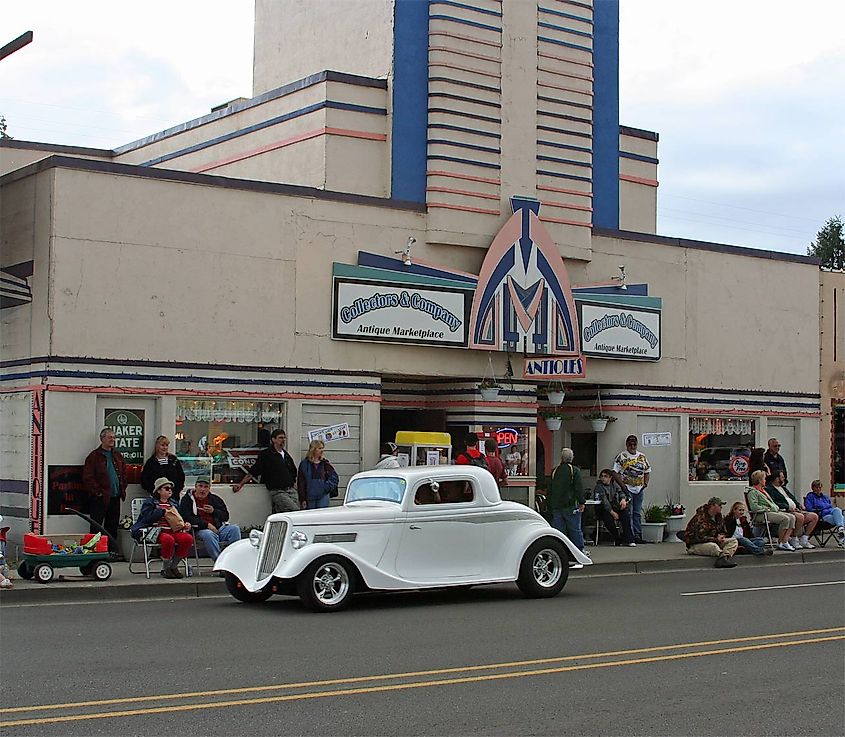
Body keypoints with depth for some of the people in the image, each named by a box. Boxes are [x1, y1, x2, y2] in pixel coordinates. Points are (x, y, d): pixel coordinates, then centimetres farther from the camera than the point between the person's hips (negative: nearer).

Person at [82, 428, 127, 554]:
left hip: (115, 497, 6)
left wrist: (122, 489, 9)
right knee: (96, 526, -4)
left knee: (112, 526, 11)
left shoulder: (118, 456, 15)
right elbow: (87, 478, -9)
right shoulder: (94, 456, -5)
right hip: (100, 498, -6)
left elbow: (124, 474, 21)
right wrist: (97, 491, -13)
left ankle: (112, 550, 16)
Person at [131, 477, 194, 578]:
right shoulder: (150, 502, 8)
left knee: (188, 538, -25)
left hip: (172, 531, 6)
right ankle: (165, 569, -16)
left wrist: (185, 525, 5)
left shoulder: (173, 504, 26)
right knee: (168, 539, -39)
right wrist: (163, 511, -7)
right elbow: (147, 517, -8)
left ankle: (174, 566, -7)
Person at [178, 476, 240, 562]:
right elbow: (186, 518, -7)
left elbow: (226, 516, 17)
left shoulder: (215, 499, 18)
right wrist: (207, 525, -13)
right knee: (208, 535, -38)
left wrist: (213, 511, -4)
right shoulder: (187, 500, 6)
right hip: (200, 530, -4)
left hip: (219, 528, 4)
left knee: (235, 528, -22)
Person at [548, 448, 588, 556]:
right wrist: (581, 502, -5)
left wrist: (550, 505, 19)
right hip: (570, 505, -4)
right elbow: (579, 488, -10)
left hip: (556, 506, 4)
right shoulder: (574, 471, -7)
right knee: (575, 528, 2)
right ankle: (580, 549, 7)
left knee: (557, 528, 5)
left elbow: (550, 489, 13)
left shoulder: (554, 471, 8)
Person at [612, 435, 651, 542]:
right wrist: (622, 485, -15)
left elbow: (647, 471, 20)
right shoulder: (621, 457, -2)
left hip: (640, 489, 5)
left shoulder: (642, 457, 13)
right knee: (628, 513, -7)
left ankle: (638, 535, 11)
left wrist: (645, 483, 5)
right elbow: (615, 473, -7)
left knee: (638, 513, 7)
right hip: (627, 489, -5)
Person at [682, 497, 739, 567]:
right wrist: (716, 539, -18)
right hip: (696, 545, -8)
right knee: (713, 546, -40)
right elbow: (700, 537, -25)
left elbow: (724, 532, 21)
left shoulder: (719, 517, 9)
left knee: (734, 541, -11)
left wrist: (721, 536, -5)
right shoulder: (701, 517, -19)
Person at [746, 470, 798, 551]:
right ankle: (780, 543, -17)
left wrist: (775, 507, 10)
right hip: (761, 515, -10)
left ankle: (785, 541, -18)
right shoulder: (752, 492, -5)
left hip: (774, 511, 10)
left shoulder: (763, 490, 26)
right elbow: (754, 507, -17)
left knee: (792, 517, -9)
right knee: (785, 518, -27)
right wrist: (767, 508, -13)